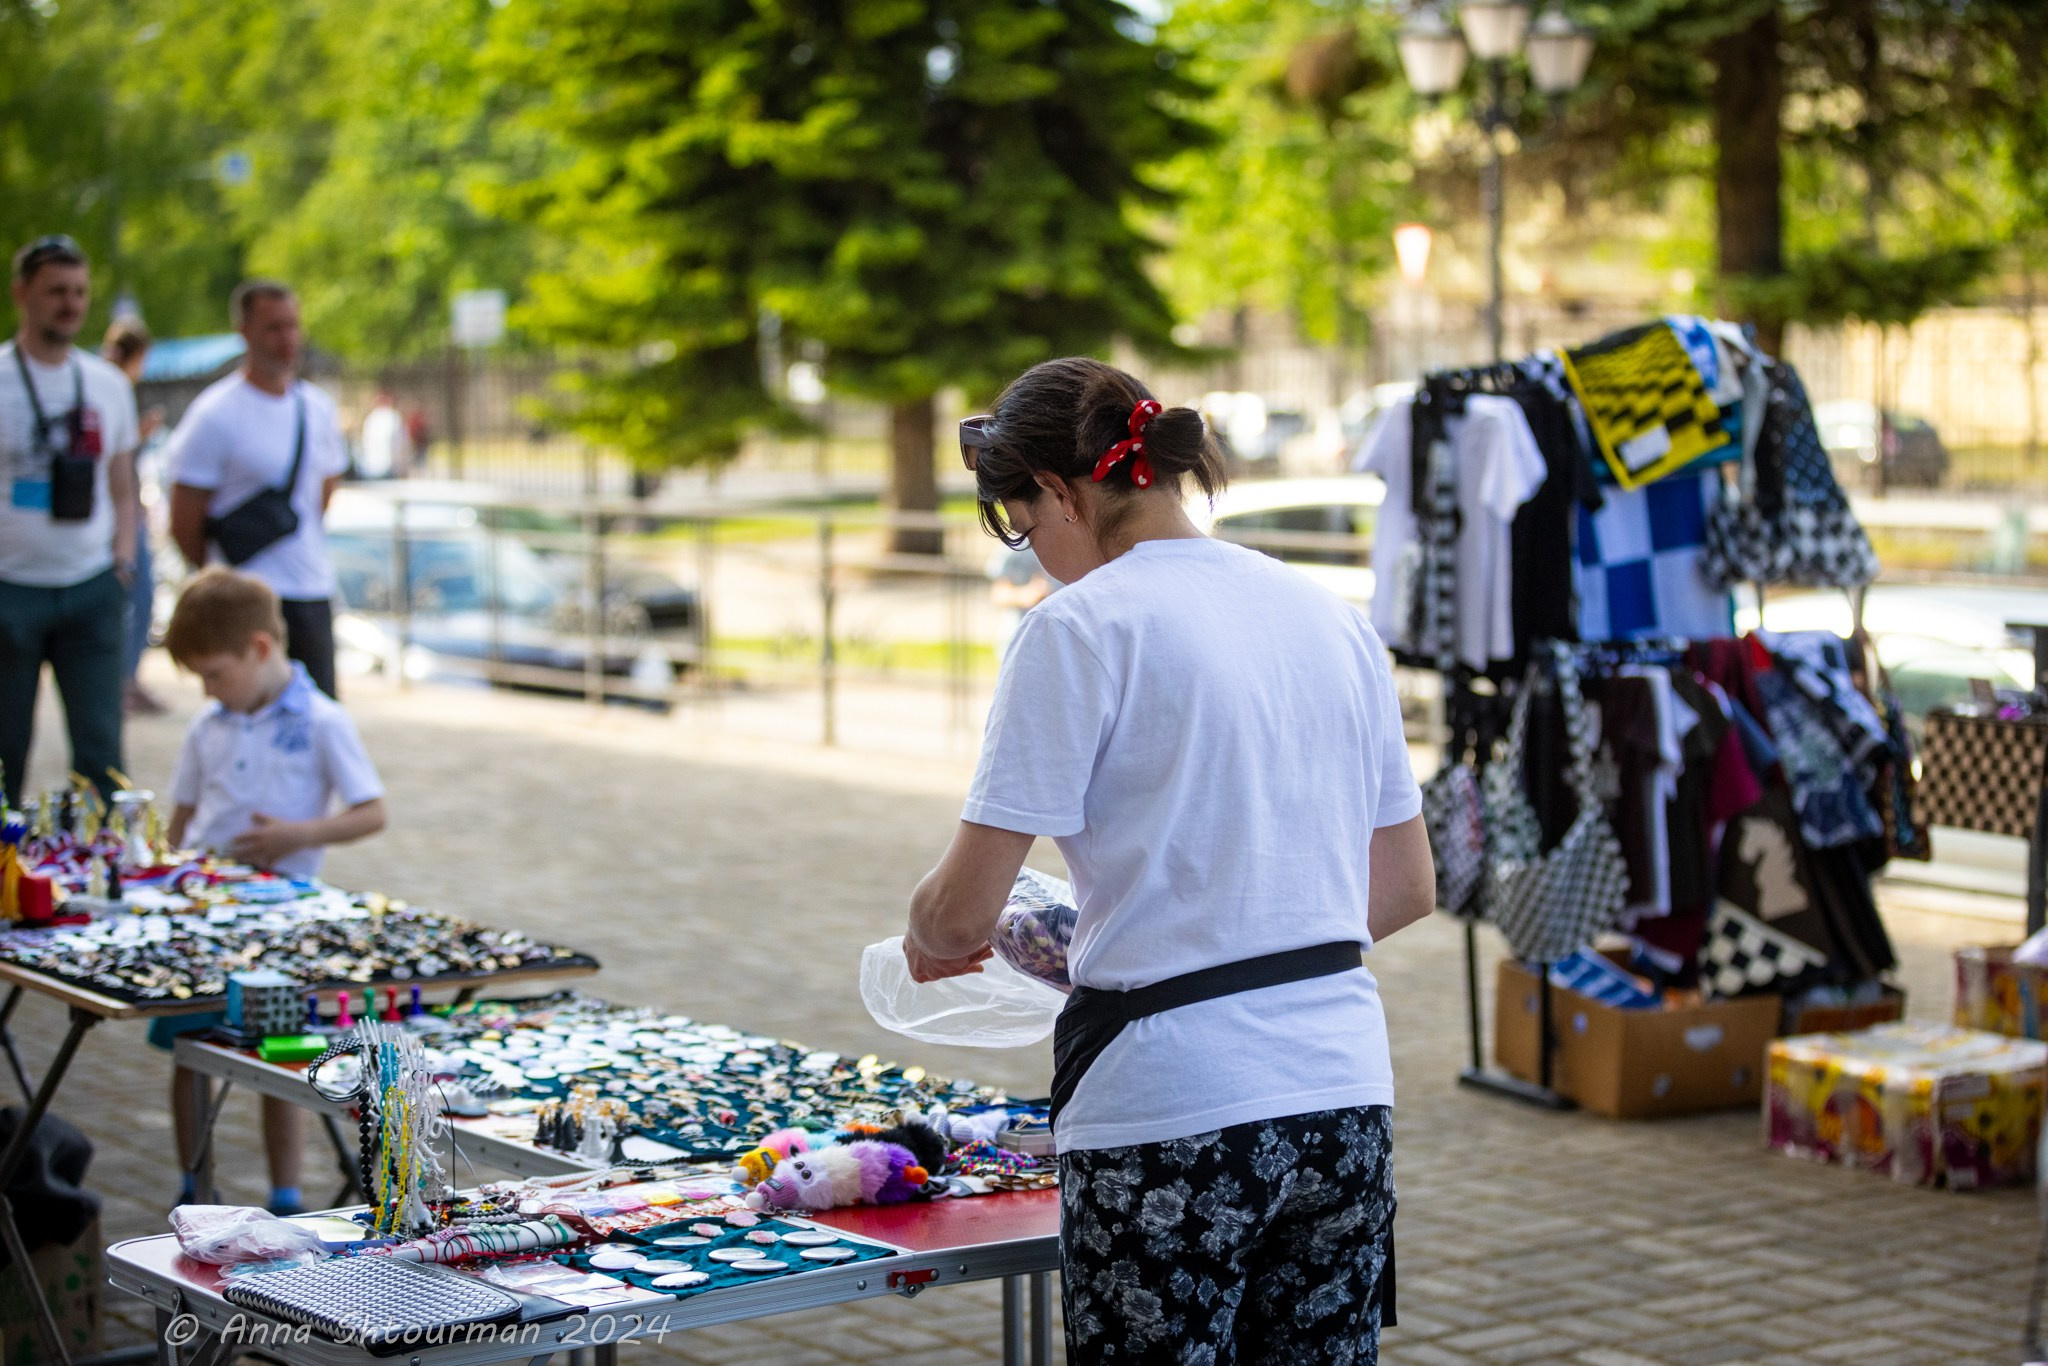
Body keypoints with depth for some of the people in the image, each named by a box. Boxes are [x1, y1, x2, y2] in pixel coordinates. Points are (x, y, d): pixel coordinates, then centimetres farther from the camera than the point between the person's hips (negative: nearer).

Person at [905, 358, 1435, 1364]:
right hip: (1344, 1096, 7)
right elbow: (1407, 888, 16)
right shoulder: (1327, 615, 11)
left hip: (1167, 1109, -6)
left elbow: (964, 911, -11)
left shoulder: (1079, 629, -9)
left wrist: (927, 937, 10)